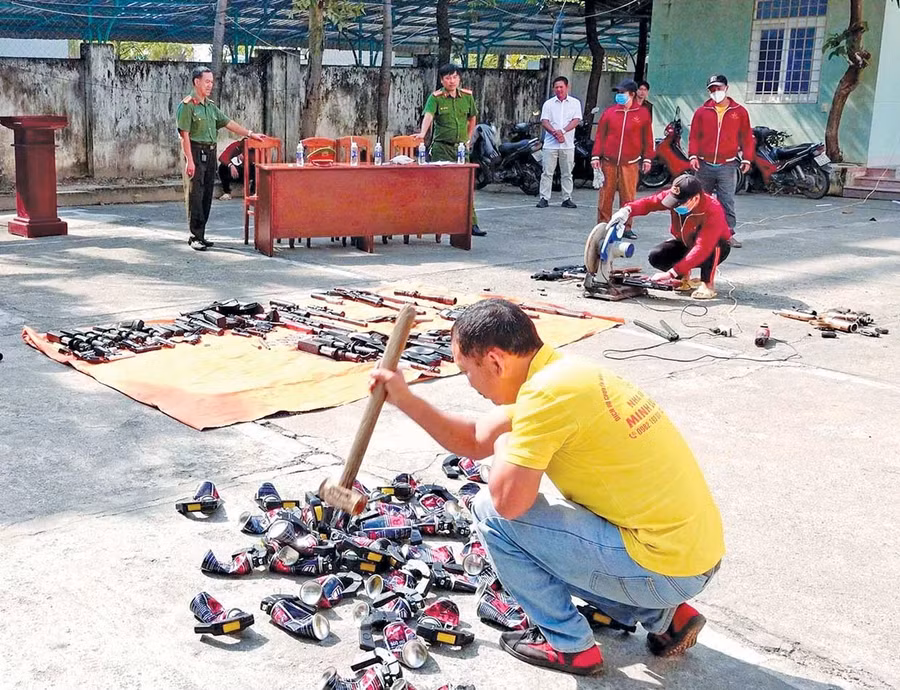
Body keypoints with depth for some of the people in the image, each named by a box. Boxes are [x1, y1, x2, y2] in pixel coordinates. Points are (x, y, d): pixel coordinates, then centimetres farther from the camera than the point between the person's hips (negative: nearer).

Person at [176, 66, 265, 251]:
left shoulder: (211, 106, 15)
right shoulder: (187, 105, -8)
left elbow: (228, 123, 20)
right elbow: (185, 135, -13)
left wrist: (251, 134, 16)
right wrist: (190, 161, -18)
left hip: (210, 152, 8)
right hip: (196, 152, -8)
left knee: (207, 195, 8)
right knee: (196, 195, -7)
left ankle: (200, 234, 15)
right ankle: (195, 236, -4)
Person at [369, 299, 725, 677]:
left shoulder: (547, 391, -22)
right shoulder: (559, 370, 8)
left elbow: (507, 500, -20)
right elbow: (474, 440, 18)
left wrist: (504, 447, 0)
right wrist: (405, 399, 16)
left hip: (666, 568, -9)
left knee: (492, 511, -6)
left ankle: (568, 644, 10)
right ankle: (663, 615, 19)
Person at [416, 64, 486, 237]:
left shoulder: (467, 96, 8)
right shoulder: (436, 98, -5)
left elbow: (472, 118, 23)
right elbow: (428, 115, -23)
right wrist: (423, 133, -41)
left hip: (461, 147, 3)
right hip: (442, 147, -3)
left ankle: (472, 224, 5)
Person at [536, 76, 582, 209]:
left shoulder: (575, 103, 7)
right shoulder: (548, 104, 8)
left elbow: (576, 120, -3)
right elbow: (544, 121, -1)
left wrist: (562, 131, -17)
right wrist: (555, 133, -18)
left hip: (568, 144, 0)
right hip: (550, 144, 0)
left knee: (567, 174, 5)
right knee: (547, 172, -2)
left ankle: (567, 199, 10)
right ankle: (544, 198, 1)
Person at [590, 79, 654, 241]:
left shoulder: (643, 113, 4)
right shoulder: (609, 112, 6)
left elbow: (647, 138, 8)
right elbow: (600, 135, 8)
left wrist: (647, 159, 6)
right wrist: (596, 156, 3)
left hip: (630, 163, -1)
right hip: (609, 162, 1)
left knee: (628, 197, -1)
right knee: (606, 195, 4)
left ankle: (626, 227, 7)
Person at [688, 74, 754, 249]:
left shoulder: (739, 111, 5)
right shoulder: (702, 111, 6)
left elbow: (747, 137, 7)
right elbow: (694, 136, 5)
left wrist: (747, 159, 1)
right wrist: (693, 155, -8)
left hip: (727, 166, -2)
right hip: (704, 165, 2)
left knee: (727, 202, -8)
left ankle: (728, 233, -6)